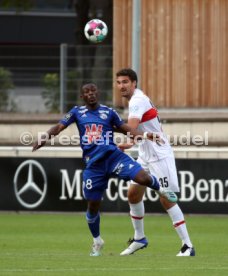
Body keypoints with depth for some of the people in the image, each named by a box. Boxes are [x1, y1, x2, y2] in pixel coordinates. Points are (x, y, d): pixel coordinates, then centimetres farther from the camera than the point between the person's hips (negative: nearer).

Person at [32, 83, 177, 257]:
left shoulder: (108, 112, 8)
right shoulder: (77, 112, 9)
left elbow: (125, 129, 11)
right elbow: (59, 127, 4)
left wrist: (145, 135, -3)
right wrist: (46, 137, -15)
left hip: (113, 155, -1)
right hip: (93, 163, 1)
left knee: (143, 178, -23)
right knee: (93, 205, 4)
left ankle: (160, 189, 15)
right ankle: (97, 241, 29)